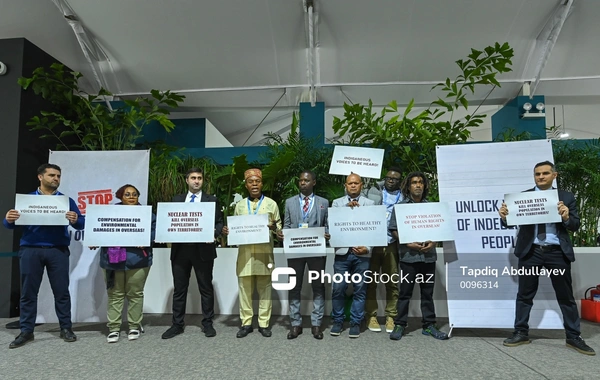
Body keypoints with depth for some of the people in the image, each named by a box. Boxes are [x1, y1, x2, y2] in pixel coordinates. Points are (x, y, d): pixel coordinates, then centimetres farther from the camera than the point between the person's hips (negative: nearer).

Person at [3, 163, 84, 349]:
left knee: (61, 291, 2)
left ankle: (66, 328, 11)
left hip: (58, 251, -1)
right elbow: (11, 224, 6)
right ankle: (26, 331, 16)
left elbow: (81, 224, 1)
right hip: (30, 250, 1)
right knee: (28, 291, 5)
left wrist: (75, 220, -23)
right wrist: (9, 220, -17)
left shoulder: (66, 200, 9)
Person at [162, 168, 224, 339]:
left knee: (206, 288, 6)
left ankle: (207, 323, 17)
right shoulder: (176, 199, 13)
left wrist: (214, 233, -19)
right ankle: (177, 324, 20)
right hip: (180, 249, 2)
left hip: (203, 249, -2)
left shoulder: (212, 200, 6)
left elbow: (219, 222, 1)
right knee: (179, 289, 9)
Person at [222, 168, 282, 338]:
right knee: (245, 288, 4)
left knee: (265, 288, 3)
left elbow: (279, 227, 6)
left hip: (264, 252, -2)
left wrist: (274, 226, -16)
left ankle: (264, 323, 13)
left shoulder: (271, 204, 7)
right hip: (245, 252, 2)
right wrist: (227, 231, -5)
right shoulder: (239, 205, 13)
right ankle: (246, 323, 15)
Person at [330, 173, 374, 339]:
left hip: (362, 253, 0)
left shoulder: (369, 203, 8)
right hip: (342, 252, 0)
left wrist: (367, 248, -12)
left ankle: (356, 323, 18)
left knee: (360, 289, 6)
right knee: (338, 288, 3)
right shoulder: (337, 202, 10)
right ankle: (338, 321, 18)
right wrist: (347, 207, -15)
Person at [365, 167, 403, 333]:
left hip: (391, 245, 1)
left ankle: (391, 317, 14)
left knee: (392, 282, 4)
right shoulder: (374, 193, 8)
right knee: (371, 281, 4)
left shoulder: (403, 199, 9)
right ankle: (371, 316, 13)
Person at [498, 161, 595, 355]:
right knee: (525, 294, 8)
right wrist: (504, 216, -23)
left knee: (566, 296, 11)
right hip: (530, 251, 0)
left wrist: (566, 217, -20)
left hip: (557, 252, 0)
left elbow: (575, 226, 1)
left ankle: (573, 337, 24)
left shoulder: (566, 197, 5)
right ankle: (521, 333, 19)